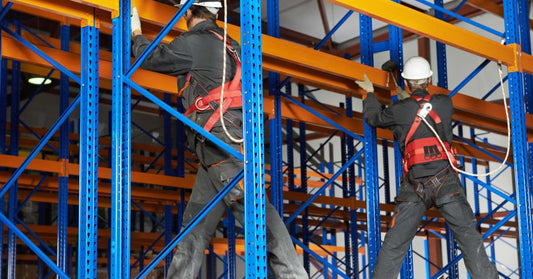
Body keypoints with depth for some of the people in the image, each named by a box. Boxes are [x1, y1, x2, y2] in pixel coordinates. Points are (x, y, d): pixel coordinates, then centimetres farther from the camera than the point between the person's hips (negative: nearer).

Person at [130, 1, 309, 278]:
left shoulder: (192, 42, -1)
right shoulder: (229, 45, 23)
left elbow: (151, 58, 9)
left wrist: (137, 35, 28)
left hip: (220, 136, -9)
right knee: (197, 219, 9)